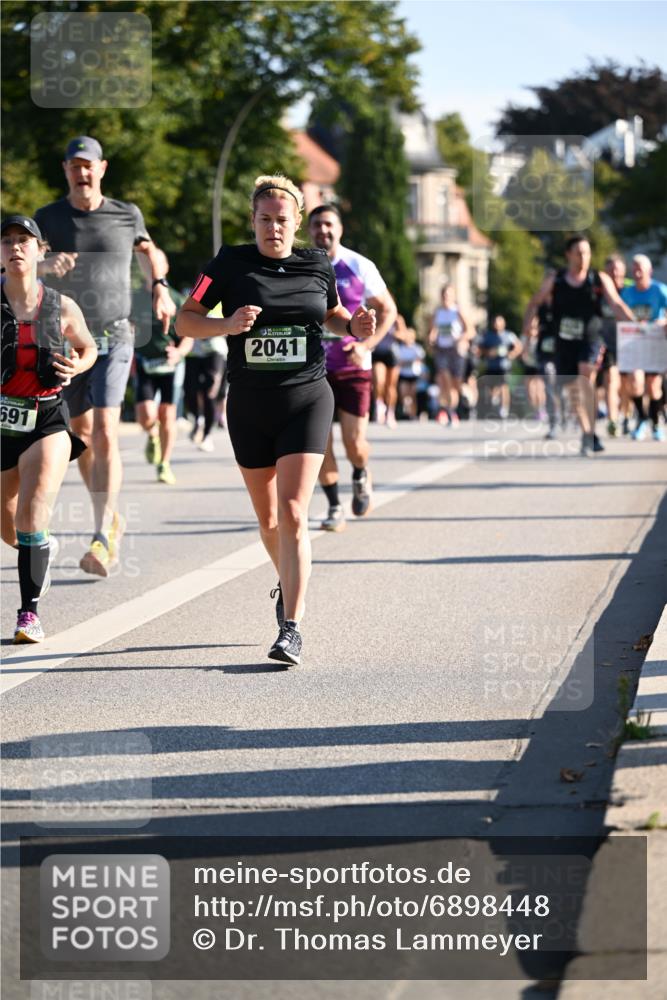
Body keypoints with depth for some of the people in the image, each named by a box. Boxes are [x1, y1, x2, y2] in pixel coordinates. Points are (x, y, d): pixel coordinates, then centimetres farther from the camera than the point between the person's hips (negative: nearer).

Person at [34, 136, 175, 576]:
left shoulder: (126, 215, 5)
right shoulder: (48, 218, 2)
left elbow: (149, 249, 24)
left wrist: (160, 287, 6)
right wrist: (47, 264, -30)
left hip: (114, 338, -2)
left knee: (104, 433, -16)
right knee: (81, 435, 10)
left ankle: (102, 540, -20)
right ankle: (111, 517, 30)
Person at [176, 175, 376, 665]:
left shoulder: (318, 266, 3)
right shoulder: (231, 264, -2)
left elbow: (332, 313, 22)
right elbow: (185, 321, -1)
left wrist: (354, 326, 0)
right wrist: (227, 325, -20)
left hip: (306, 400, -1)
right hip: (249, 405, 1)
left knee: (292, 514, -14)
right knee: (268, 517, 14)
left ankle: (292, 627, -15)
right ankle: (289, 583, 44)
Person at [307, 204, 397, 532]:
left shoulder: (360, 267, -3)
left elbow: (388, 310, 3)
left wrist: (367, 345, -11)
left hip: (352, 366, -2)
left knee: (354, 444, -5)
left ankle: (361, 475, 30)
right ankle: (334, 507, 9)